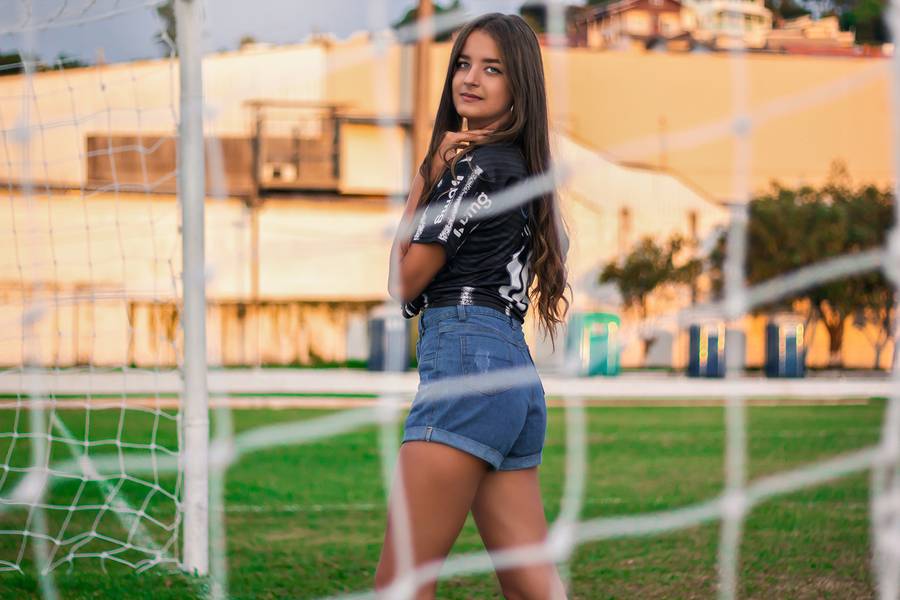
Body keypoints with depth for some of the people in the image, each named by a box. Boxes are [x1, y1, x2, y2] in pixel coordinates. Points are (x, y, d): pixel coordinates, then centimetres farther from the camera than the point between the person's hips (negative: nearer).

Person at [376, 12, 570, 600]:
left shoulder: (477, 166, -6)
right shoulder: (520, 167, 22)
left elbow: (403, 282, -1)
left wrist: (424, 182, 7)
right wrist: (437, 177, 11)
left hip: (467, 361, -10)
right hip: (516, 371, 10)